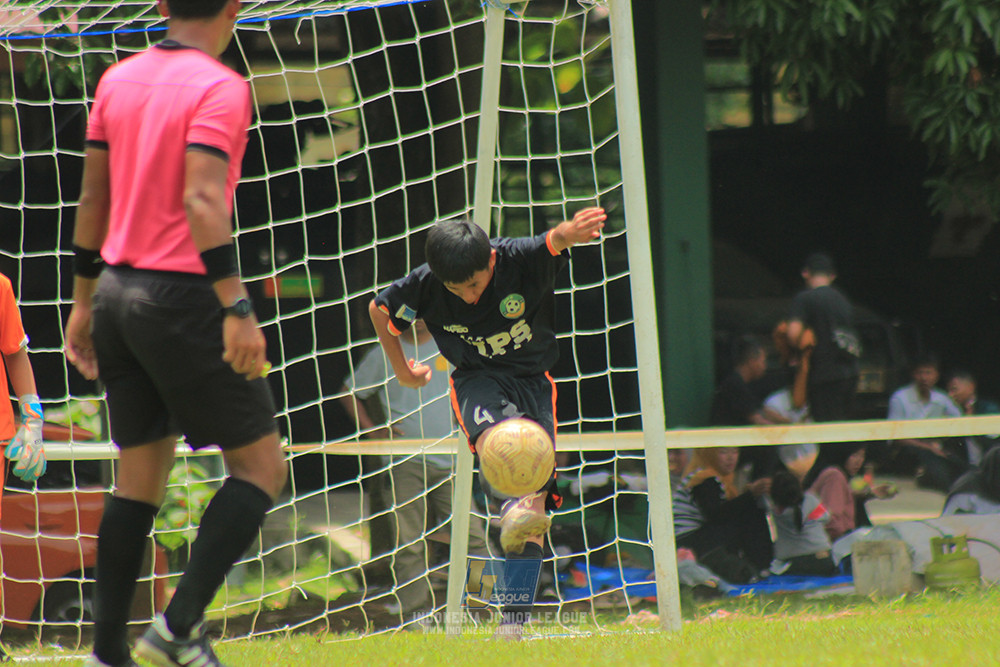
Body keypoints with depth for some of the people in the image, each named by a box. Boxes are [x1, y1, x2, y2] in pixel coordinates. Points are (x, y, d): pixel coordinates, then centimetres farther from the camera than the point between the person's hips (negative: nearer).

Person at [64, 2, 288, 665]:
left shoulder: (118, 80, 11)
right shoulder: (221, 87, -11)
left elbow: (93, 198, 15)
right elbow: (201, 201, -21)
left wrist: (85, 302, 22)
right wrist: (236, 306, -24)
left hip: (118, 288, 8)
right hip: (182, 297, -8)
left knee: (142, 474, 14)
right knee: (261, 464, 2)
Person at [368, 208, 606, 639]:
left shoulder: (522, 259, -19)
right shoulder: (425, 285, -14)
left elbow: (556, 240, -38)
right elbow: (380, 310, 4)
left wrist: (569, 233, -63)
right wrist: (402, 372, 12)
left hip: (534, 380, 0)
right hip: (477, 379, 0)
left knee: (537, 498, -10)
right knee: (495, 431, -37)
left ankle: (515, 616, -8)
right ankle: (513, 507, -64)